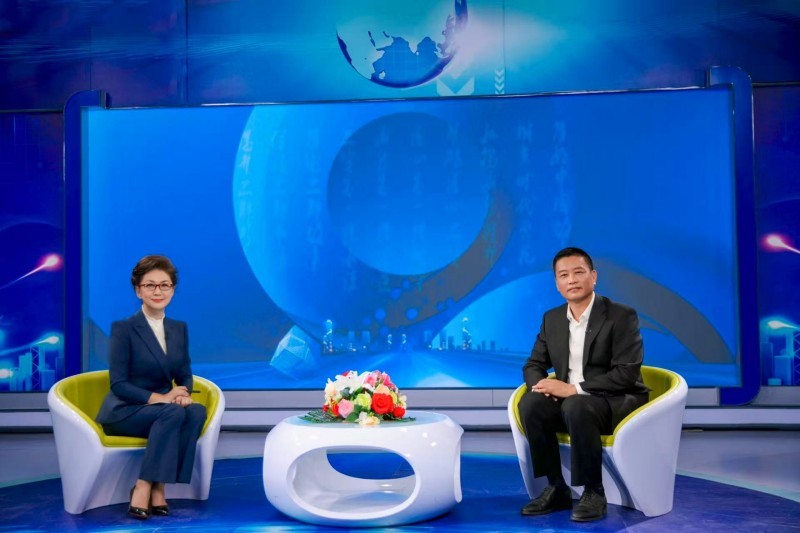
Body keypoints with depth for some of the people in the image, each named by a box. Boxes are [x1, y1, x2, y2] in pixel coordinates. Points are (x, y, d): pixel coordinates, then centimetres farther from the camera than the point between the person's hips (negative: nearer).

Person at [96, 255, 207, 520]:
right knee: (173, 413, -34)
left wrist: (183, 393, -14)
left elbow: (185, 375, 10)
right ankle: (143, 488, -26)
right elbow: (118, 384, -13)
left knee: (197, 411, -27)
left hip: (162, 411, 5)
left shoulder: (179, 328, 8)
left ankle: (157, 487, -24)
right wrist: (159, 398, -23)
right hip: (123, 412, -5)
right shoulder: (123, 328, -9)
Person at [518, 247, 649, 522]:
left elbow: (626, 374, -20)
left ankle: (593, 492, -20)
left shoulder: (621, 316, -12)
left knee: (577, 406, -36)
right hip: (569, 400, 5)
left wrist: (574, 388, -26)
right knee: (530, 403, -23)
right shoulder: (552, 319, 6)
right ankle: (556, 488, -13)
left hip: (618, 402, -5)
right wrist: (541, 383, -16)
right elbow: (533, 364, 10)